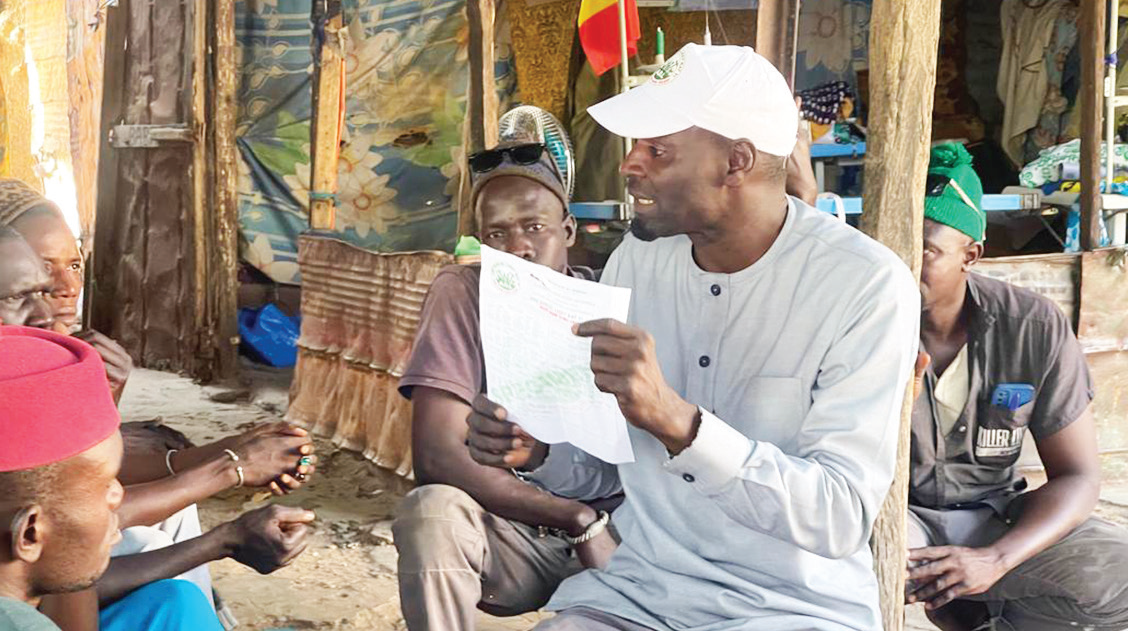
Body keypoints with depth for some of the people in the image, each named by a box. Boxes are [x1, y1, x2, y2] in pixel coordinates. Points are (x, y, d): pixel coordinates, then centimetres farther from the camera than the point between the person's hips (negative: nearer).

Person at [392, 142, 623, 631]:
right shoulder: (461, 291, -9)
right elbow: (437, 455, -19)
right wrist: (576, 517, -20)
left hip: (611, 525, 1)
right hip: (512, 529, -1)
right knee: (432, 513, -31)